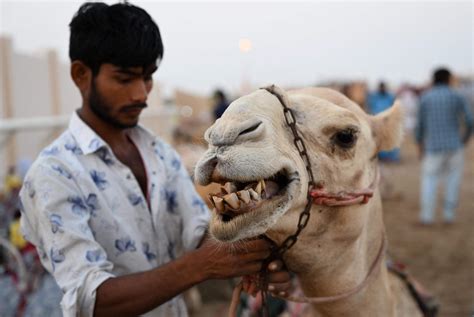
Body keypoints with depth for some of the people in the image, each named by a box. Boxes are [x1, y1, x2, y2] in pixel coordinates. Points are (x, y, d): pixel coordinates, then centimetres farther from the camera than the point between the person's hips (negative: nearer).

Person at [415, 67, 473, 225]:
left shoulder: (425, 97, 4)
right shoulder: (457, 97, 2)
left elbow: (420, 124, 7)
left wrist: (420, 146, 18)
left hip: (433, 147, 0)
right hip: (454, 146, 0)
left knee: (429, 179, 9)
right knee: (452, 179, 15)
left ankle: (427, 215, -3)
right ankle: (449, 213, 11)